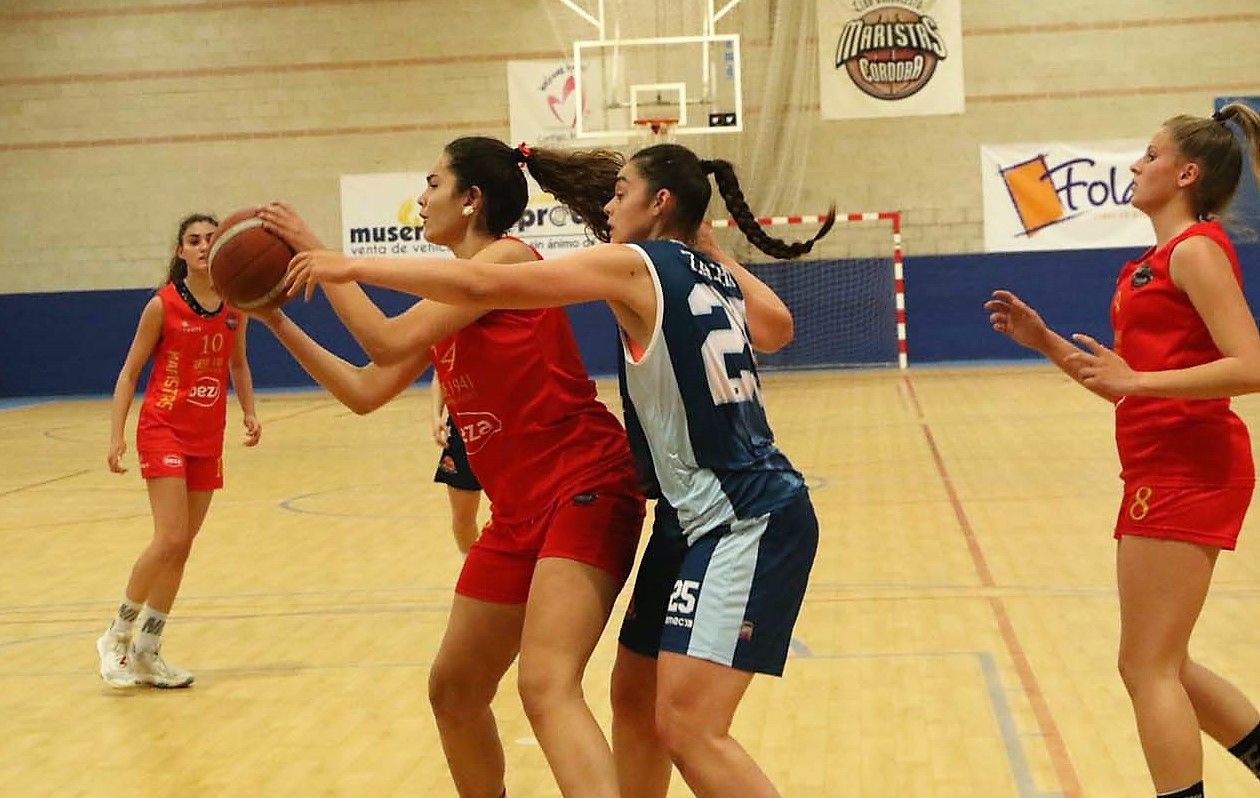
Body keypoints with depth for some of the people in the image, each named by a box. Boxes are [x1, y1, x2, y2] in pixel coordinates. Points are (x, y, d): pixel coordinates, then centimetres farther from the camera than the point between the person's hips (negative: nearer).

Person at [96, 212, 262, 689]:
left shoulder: (234, 306, 3)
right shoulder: (162, 305, -9)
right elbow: (129, 372, -4)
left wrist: (249, 413, 5)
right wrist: (116, 435, -12)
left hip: (208, 438, 5)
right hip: (163, 430, -5)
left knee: (181, 548, 8)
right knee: (169, 540, -15)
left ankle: (146, 653, 18)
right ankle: (116, 637, 3)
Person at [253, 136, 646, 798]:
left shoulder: (507, 257, -9)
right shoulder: (450, 304, 17)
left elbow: (387, 342, -17)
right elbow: (364, 392, 19)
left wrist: (317, 256, -7)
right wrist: (277, 322, 16)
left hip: (583, 491, -10)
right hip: (519, 512, 10)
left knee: (546, 686, -26)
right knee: (453, 690, 16)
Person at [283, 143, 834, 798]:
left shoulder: (631, 266, -11)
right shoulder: (716, 276, 13)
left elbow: (482, 285, -17)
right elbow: (777, 329, 34)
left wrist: (351, 267, -10)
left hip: (747, 521, -10)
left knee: (689, 725, -15)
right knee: (634, 695, 14)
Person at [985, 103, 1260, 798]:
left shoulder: (1196, 249, -10)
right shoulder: (1152, 264, 18)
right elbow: (1130, 390, 20)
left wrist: (1137, 378, -25)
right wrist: (1046, 342, 12)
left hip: (1188, 471, -10)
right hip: (1163, 471, 10)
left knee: (1148, 667, -6)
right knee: (1162, 666, 16)